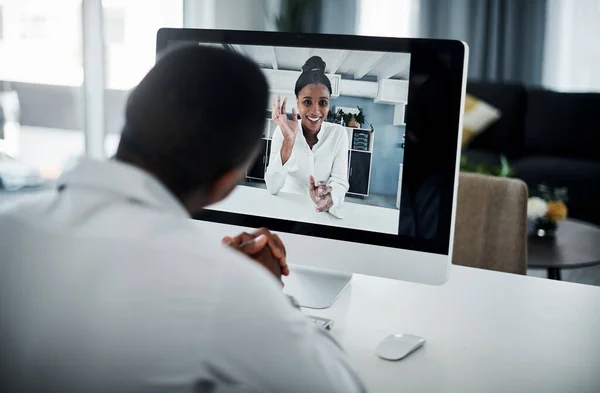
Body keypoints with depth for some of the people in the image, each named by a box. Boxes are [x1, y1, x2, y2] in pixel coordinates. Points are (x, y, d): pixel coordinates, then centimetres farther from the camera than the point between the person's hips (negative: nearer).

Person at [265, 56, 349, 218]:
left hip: (323, 212, 1)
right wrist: (288, 141, -22)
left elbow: (340, 182, -10)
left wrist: (328, 197, -31)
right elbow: (272, 188, -13)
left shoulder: (339, 133, -2)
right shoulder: (283, 131, -5)